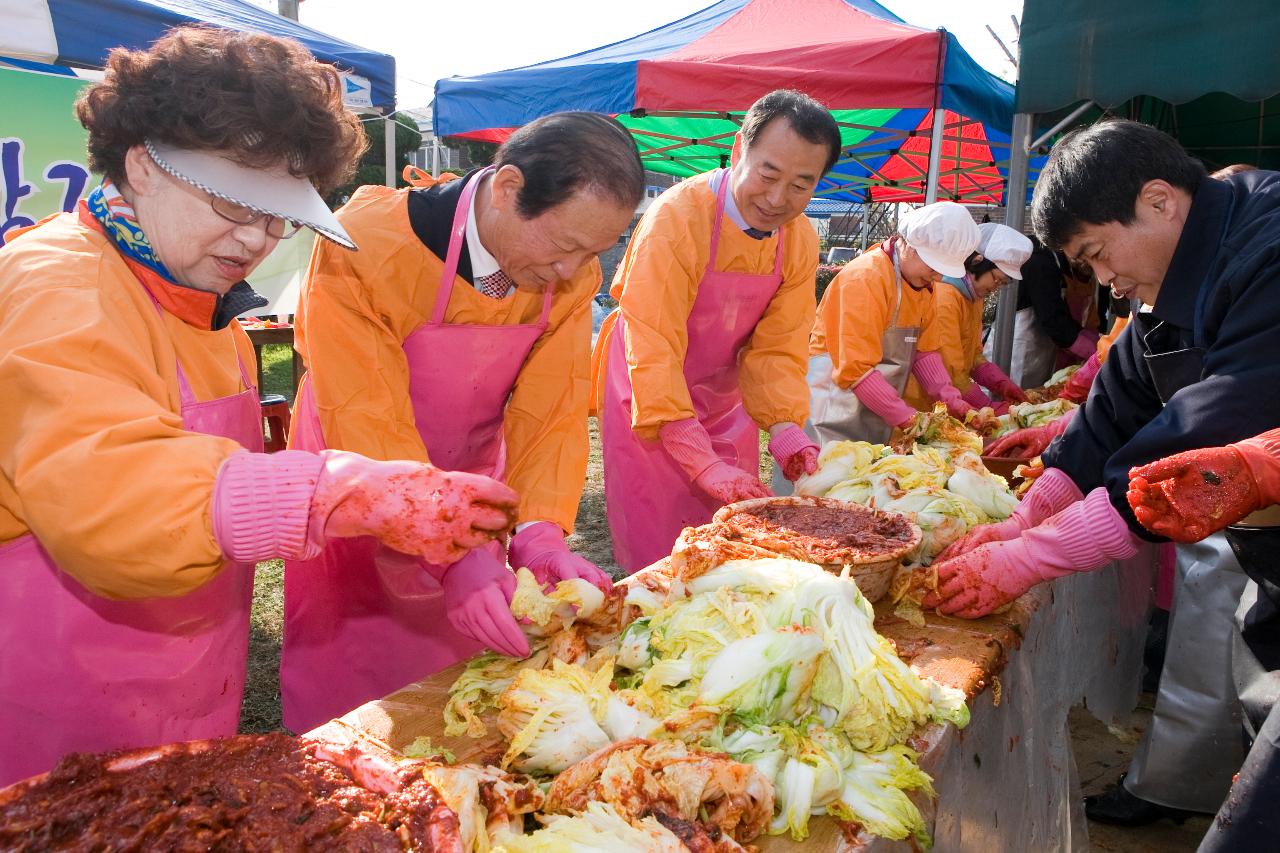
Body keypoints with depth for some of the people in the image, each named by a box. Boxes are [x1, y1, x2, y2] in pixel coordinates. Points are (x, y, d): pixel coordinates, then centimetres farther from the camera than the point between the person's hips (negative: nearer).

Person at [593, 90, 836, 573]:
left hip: (723, 398, 5)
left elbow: (776, 347, -4)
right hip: (649, 396, -5)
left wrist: (784, 430, -22)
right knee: (657, 557, -1)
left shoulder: (801, 241, -7)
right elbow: (653, 349, -30)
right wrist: (704, 462, -36)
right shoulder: (678, 217, -26)